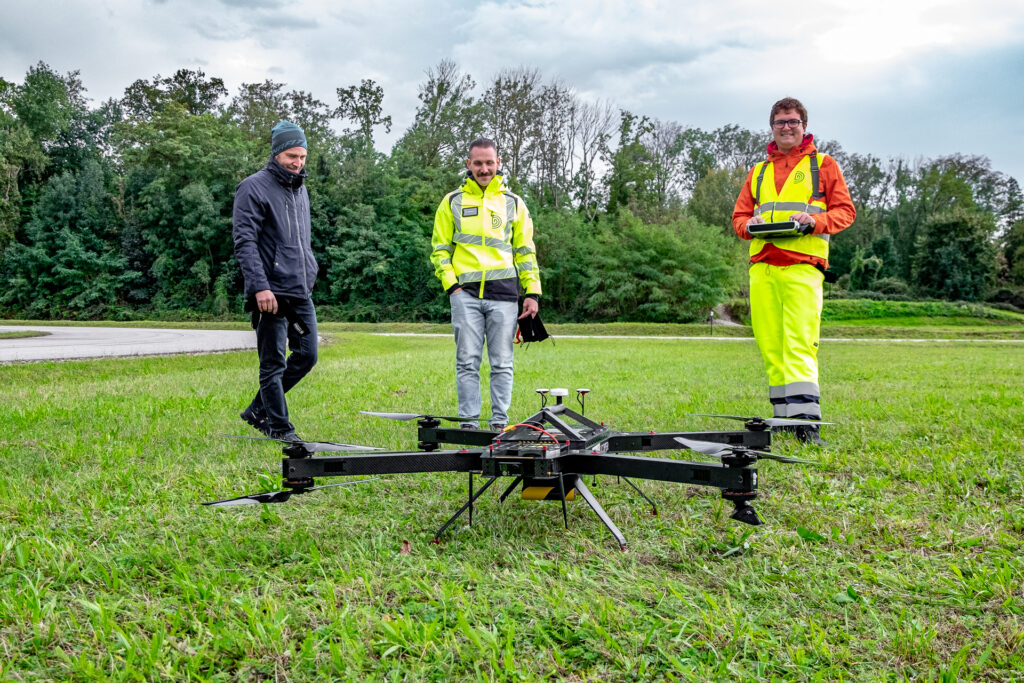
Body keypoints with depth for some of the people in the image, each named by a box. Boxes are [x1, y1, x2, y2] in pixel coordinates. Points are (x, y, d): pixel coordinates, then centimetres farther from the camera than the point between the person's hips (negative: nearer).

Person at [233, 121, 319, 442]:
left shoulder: (301, 189, 18)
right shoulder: (254, 188, -7)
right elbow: (244, 242, -13)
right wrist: (260, 286, -21)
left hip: (301, 293, 8)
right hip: (272, 293, -8)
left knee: (307, 356, 9)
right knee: (273, 363, -2)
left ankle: (258, 410, 24)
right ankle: (279, 428, 9)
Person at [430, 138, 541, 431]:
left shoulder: (513, 203, 15)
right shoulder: (452, 202, 12)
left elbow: (526, 251, 15)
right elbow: (439, 249, 12)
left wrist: (532, 292, 7)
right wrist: (451, 284, -2)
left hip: (504, 291, 1)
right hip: (465, 292, -1)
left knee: (502, 363, 2)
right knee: (467, 361, -2)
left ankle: (500, 422, 8)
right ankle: (468, 422, 3)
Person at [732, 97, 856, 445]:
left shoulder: (822, 164, 13)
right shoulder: (758, 172, 24)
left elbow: (845, 211, 8)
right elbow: (739, 215, 23)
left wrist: (815, 220, -12)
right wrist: (750, 225, -1)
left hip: (802, 266, -4)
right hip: (761, 266, 4)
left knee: (799, 344, -14)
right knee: (769, 346, 1)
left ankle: (806, 422, -17)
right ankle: (783, 414, 8)